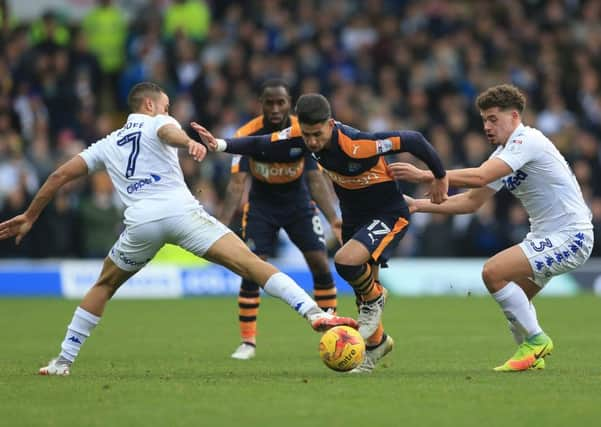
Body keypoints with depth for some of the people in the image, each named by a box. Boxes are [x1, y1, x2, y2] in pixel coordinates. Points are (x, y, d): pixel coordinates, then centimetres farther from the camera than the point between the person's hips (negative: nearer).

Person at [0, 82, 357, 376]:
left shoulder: (108, 144, 30)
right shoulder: (157, 124, 17)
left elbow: (60, 175, 27)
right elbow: (169, 132, -10)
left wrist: (30, 217, 36)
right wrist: (188, 142, -34)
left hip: (141, 222, 4)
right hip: (181, 211, -3)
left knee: (104, 286, 27)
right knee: (250, 262, -9)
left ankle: (64, 361, 24)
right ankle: (314, 313, -25)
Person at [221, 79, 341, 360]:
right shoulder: (247, 136, -23)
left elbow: (316, 180, -21)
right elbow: (237, 182, -27)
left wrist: (333, 218, -34)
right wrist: (222, 223, -40)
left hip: (298, 202, 1)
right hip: (261, 205, -1)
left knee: (320, 264, -9)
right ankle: (247, 342, -2)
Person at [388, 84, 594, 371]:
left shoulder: (527, 140, -17)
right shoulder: (503, 154, 13)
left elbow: (479, 177, -28)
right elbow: (472, 201, 14)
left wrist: (423, 175, -27)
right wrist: (419, 205, 6)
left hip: (569, 237, -11)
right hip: (546, 236, 11)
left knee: (493, 272, -20)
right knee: (515, 298, 18)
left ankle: (535, 340, -9)